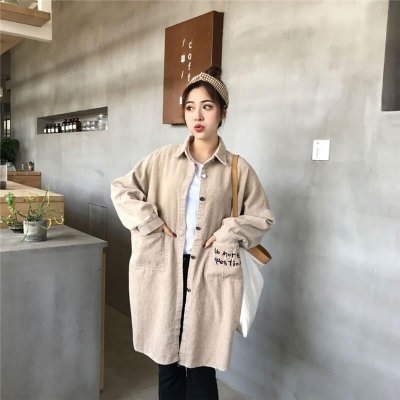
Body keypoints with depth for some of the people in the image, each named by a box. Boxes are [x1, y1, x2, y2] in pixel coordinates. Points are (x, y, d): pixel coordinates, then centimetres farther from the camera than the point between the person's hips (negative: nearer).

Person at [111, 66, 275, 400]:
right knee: (167, 360, 15)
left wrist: (232, 232, -11)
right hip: (165, 271, 2)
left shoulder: (238, 169, -1)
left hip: (210, 275, -1)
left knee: (201, 365, 7)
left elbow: (263, 217, 6)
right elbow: (121, 188, 8)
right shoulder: (164, 158, 3)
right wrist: (147, 221, -5)